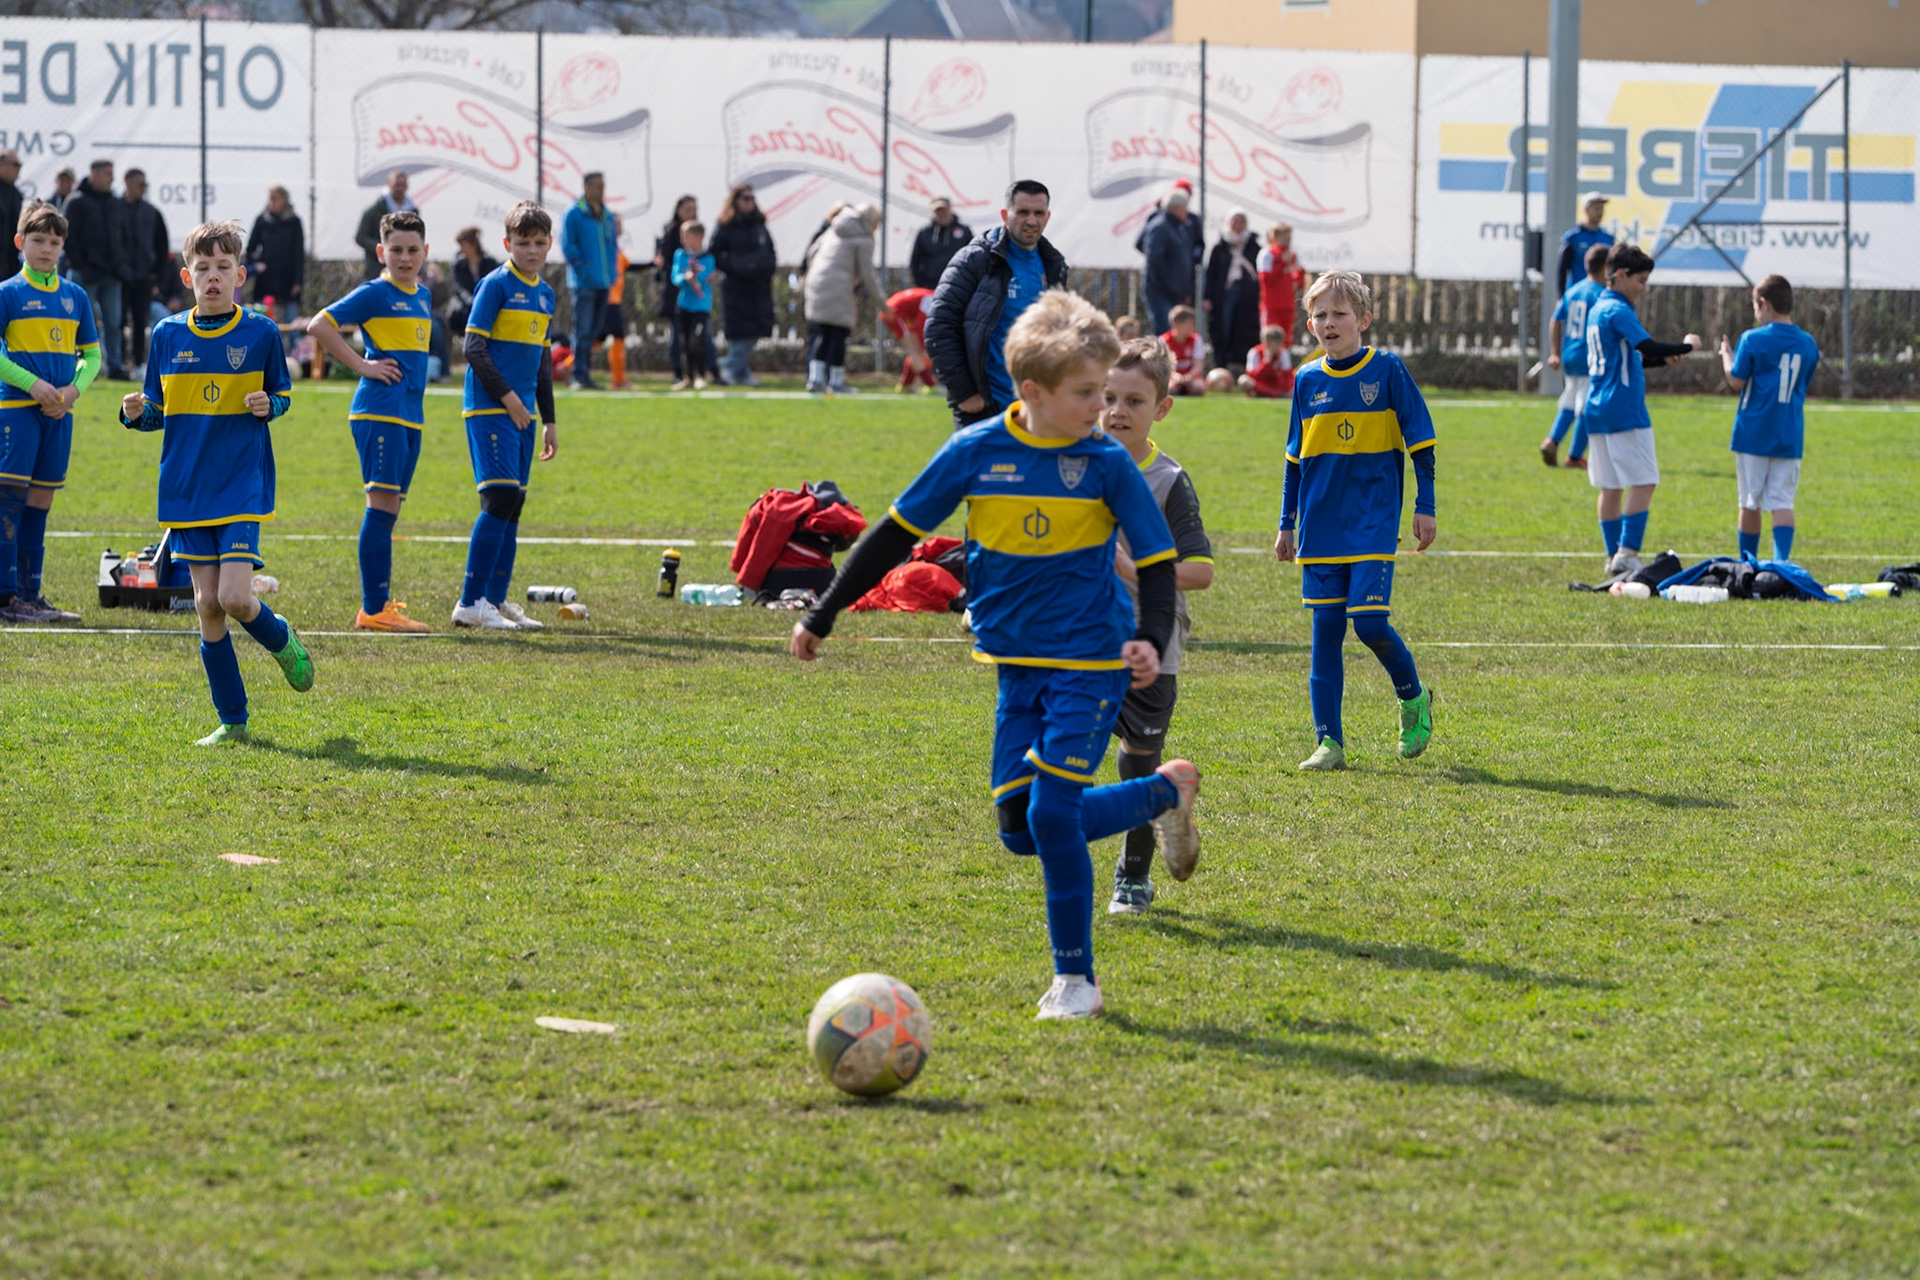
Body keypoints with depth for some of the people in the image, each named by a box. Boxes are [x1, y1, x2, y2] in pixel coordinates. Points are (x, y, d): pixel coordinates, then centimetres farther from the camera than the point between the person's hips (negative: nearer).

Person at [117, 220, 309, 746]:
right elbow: (158, 409, 12)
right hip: (186, 492, 3)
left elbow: (281, 394, 10)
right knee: (207, 605, 2)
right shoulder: (167, 336, 5)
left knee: (235, 598, -17)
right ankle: (232, 720, 11)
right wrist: (136, 413, -10)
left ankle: (282, 640, 18)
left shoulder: (260, 333, -1)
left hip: (243, 486, -3)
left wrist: (268, 406, -12)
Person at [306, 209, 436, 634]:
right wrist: (362, 365, -13)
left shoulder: (422, 296, 17)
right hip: (379, 411, -8)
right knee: (382, 504, -12)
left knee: (389, 510, 10)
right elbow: (319, 326, -12)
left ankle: (377, 605, 14)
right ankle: (375, 610, -13)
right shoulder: (375, 293, -7)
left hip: (410, 415, 8)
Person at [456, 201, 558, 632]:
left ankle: (497, 600, 13)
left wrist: (549, 420, 21)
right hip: (489, 408, -8)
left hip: (521, 412, 8)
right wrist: (506, 395, -15)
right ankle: (471, 603, -14)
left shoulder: (544, 293, 16)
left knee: (512, 505, 8)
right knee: (500, 498, -15)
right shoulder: (496, 285, -8)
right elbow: (474, 348, -12)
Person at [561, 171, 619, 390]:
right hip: (583, 282, -7)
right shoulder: (574, 214, -6)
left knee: (596, 329, 9)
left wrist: (613, 271, 10)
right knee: (583, 329, -10)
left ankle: (585, 373, 16)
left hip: (604, 281, 7)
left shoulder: (608, 216, 15)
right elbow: (567, 245, -9)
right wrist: (582, 269, -15)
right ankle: (579, 376, -8)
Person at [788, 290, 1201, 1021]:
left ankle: (1075, 980, 0)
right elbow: (897, 533, 4)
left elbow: (1158, 561, -4)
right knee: (1020, 831, 3)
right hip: (1017, 666, 4)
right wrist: (823, 617, 7)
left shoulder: (1106, 464, -10)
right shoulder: (976, 453, -5)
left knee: (1053, 813, -14)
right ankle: (1167, 792, 25)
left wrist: (1151, 639, -23)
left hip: (1090, 664, -4)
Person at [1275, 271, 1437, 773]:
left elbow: (1420, 443, 1)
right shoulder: (1307, 380, 8)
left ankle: (1413, 698, 16)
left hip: (1374, 522, -4)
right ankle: (1329, 742, 4)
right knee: (1325, 630, 1)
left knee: (1369, 621, -13)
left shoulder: (1387, 370, -3)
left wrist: (1425, 507, -3)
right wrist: (1287, 524, 15)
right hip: (1321, 526, 4)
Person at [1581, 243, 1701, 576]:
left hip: (1597, 411, 9)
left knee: (1611, 487, 10)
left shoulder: (1597, 310, 18)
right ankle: (1627, 553, -14)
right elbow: (1648, 347, -23)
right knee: (1642, 483, -8)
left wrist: (1665, 358, 16)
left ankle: (1615, 555, 11)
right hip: (1625, 411, -9)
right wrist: (1687, 346, -10)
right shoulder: (1618, 311, -11)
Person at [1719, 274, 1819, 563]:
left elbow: (1736, 381, -7)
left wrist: (1726, 355, 11)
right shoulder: (1808, 344, 6)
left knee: (1750, 503, 8)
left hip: (1753, 433, -3)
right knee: (1782, 502, -1)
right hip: (1789, 437, 3)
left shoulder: (1753, 339, -8)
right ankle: (1782, 560, -17)